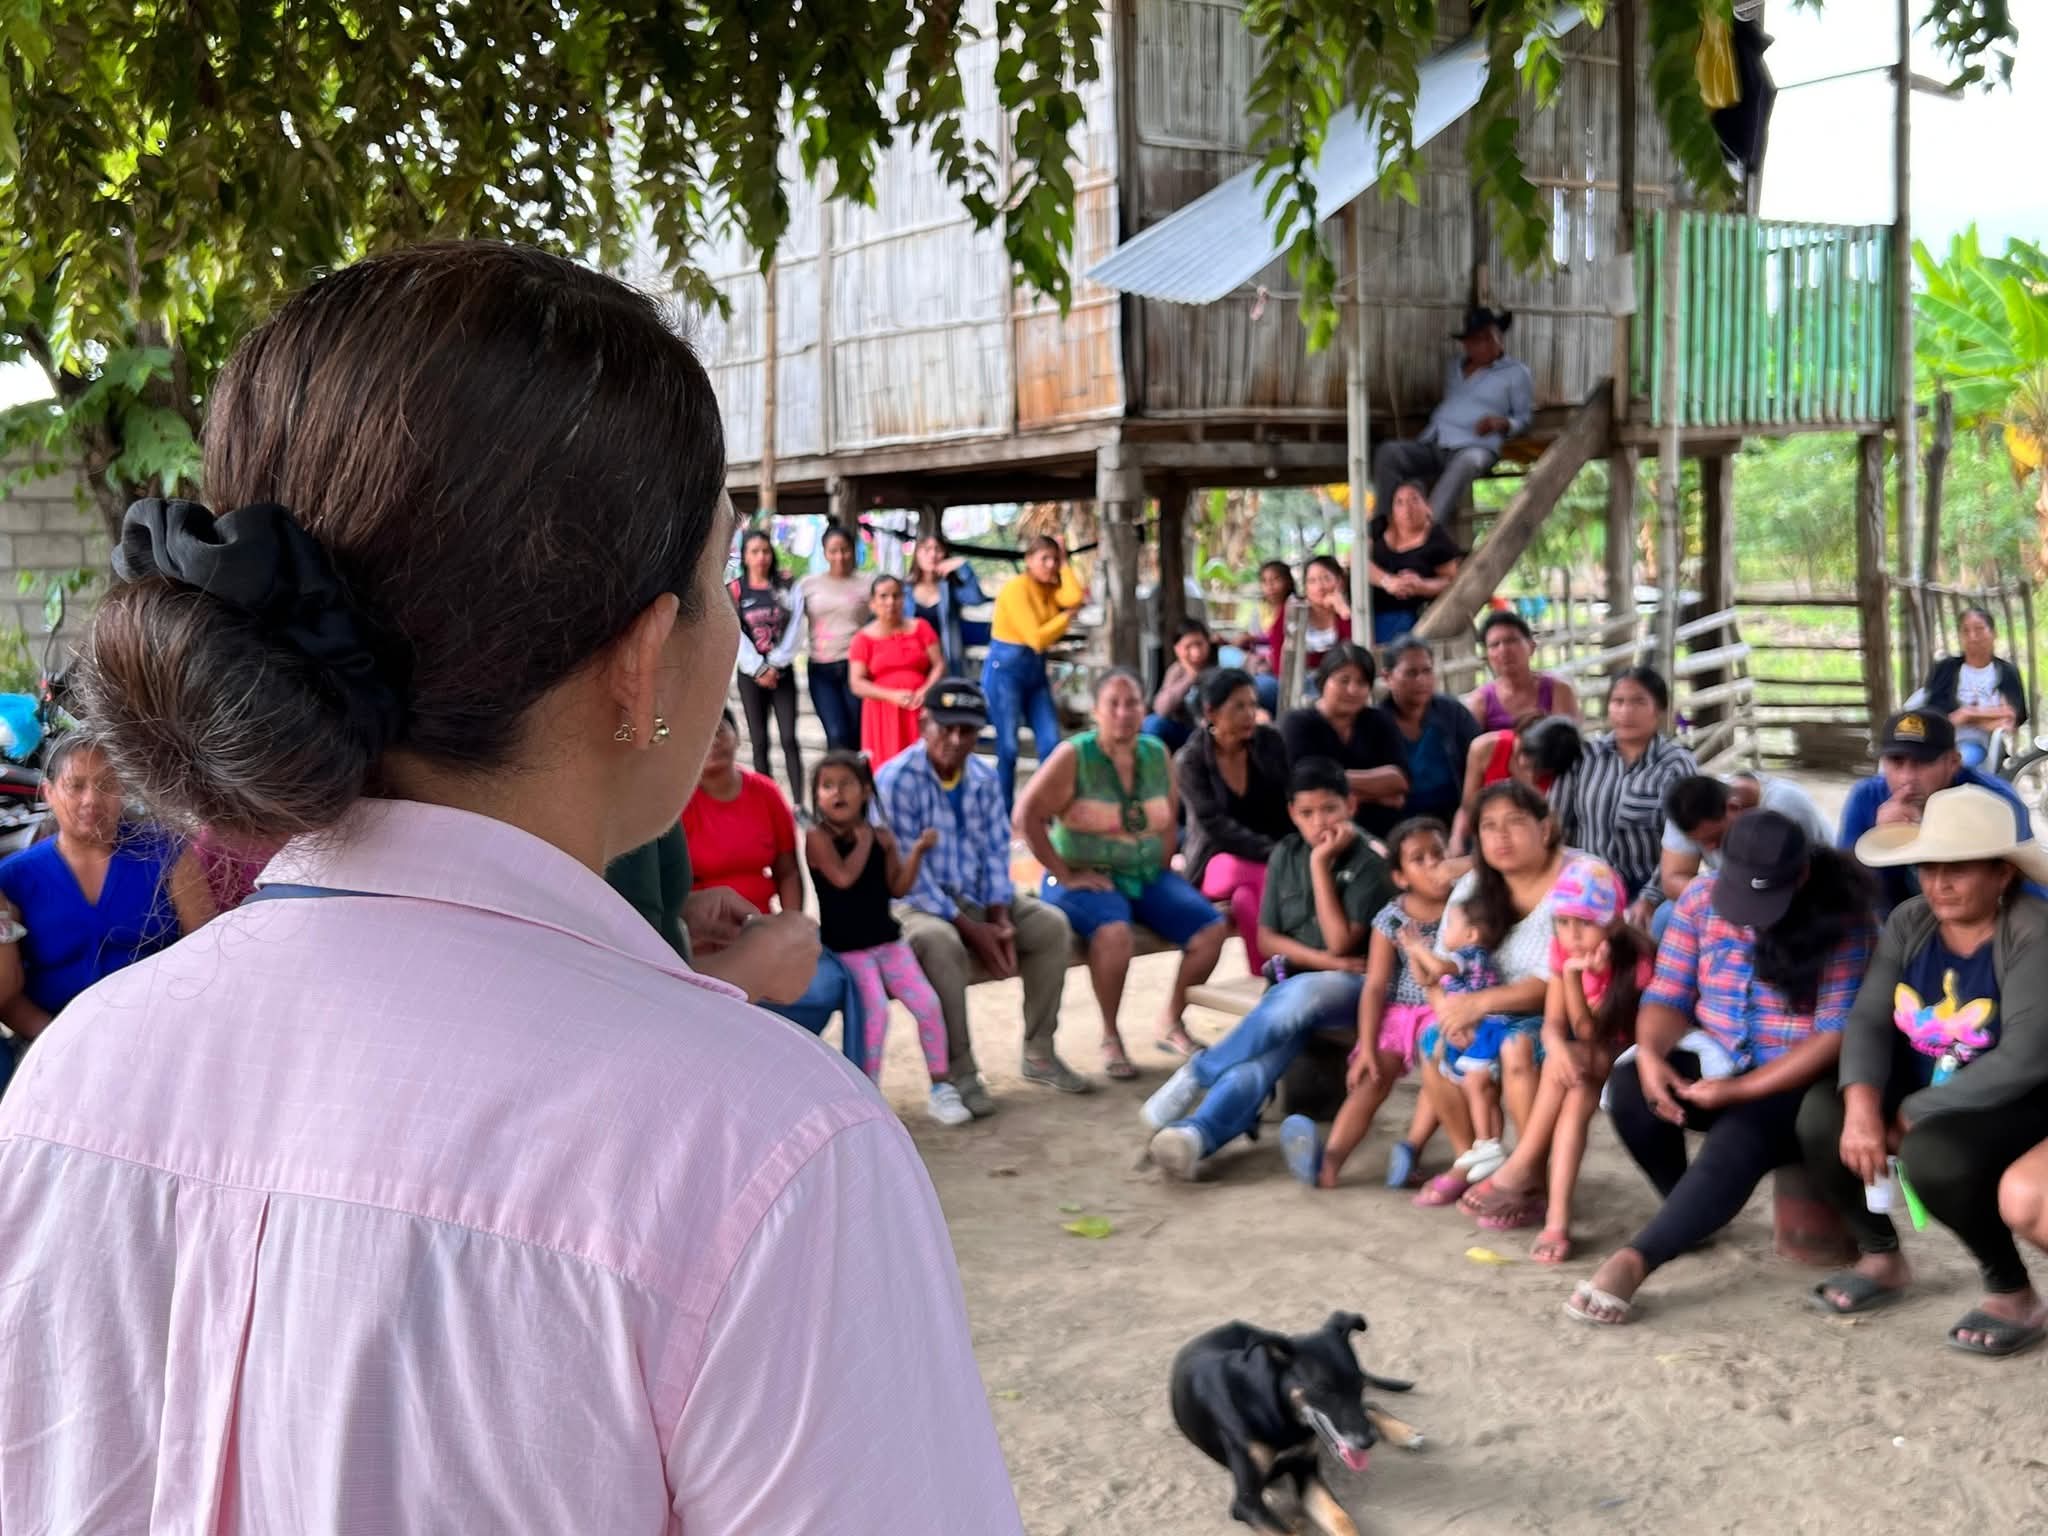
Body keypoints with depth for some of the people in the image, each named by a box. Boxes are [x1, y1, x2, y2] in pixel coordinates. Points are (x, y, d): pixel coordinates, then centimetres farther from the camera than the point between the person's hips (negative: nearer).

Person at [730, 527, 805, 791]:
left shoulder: (785, 587, 6)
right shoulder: (734, 590, 3)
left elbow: (793, 628, -1)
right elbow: (736, 635, -4)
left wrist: (774, 665, -9)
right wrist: (758, 669, -11)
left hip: (782, 671, 0)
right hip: (751, 673, 0)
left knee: (789, 738, -7)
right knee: (759, 741, 1)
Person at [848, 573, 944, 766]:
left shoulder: (920, 628, 10)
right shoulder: (863, 639, 4)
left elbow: (939, 665, 7)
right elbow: (856, 684, -2)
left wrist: (925, 691, -12)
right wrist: (892, 695, -16)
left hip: (920, 711, 1)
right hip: (883, 715, -1)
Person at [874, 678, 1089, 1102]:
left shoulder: (984, 777, 3)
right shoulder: (895, 780, -18)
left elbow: (995, 852, 4)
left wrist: (999, 920, -13)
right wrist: (971, 929, -23)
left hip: (976, 896, 7)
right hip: (916, 901, -7)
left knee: (1052, 925, -9)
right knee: (941, 942, -38)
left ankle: (1039, 1054, 2)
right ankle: (959, 1070, -26)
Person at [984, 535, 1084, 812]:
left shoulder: (1050, 588, 8)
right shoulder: (1016, 588, -14)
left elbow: (1075, 597, -15)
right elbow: (1037, 638, -20)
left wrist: (1064, 564, -5)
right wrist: (1068, 616, -9)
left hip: (1036, 670, 7)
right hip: (1005, 668, -7)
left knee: (1051, 743, 0)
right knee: (1008, 747, -2)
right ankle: (1004, 814, 7)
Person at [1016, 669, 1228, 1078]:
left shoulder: (1156, 754, 6)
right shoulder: (1074, 756, -11)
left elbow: (1170, 816, 19)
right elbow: (1026, 816, -16)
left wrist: (1162, 866, 6)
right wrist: (1065, 875, -16)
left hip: (1147, 875, 6)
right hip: (1086, 878, -6)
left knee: (1212, 927, -11)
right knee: (1114, 931, -36)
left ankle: (1171, 1022, 9)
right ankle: (1110, 1036, -15)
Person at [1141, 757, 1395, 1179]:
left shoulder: (1365, 864, -7)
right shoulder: (1285, 855, 7)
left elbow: (1340, 943, -14)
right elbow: (1268, 936, 7)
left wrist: (1321, 864, -16)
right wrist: (1323, 959, -10)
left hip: (1352, 985, -3)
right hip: (1294, 980, 3)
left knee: (1300, 994, -39)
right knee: (1275, 1040, -32)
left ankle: (1199, 1073, -28)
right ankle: (1199, 1133, -56)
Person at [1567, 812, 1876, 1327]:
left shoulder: (1841, 920, -15)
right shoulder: (1701, 898, -1)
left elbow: (1837, 1032, -18)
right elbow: (1667, 994, 0)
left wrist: (1742, 1089, -25)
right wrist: (1651, 1054, -23)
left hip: (1794, 1079, -5)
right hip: (1712, 1060, 5)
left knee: (1738, 1139, -34)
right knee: (1628, 1086, -24)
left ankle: (1632, 1261, -37)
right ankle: (1689, 1211, -2)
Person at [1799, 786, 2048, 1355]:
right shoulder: (1910, 922, -2)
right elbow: (1868, 1018, -9)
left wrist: (1912, 1114, -23)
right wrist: (1863, 1105, -28)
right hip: (1924, 1091, 6)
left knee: (1932, 1154, -35)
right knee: (1822, 1113, -17)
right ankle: (1882, 1258, 8)